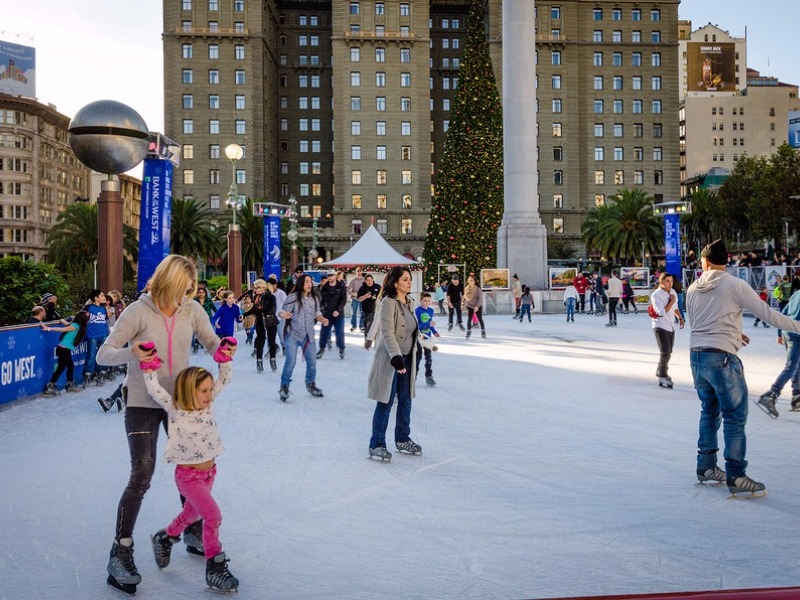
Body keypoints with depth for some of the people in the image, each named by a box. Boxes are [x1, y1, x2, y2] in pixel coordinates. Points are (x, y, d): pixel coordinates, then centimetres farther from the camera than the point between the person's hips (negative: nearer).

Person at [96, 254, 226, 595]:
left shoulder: (192, 310, -7)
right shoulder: (138, 312, -17)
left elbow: (212, 343, 3)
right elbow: (104, 354, -16)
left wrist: (223, 353, -21)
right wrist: (131, 353, -38)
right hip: (142, 403, -4)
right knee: (141, 475, -11)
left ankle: (194, 533, 33)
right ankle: (120, 552, 2)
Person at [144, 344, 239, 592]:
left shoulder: (207, 403, -3)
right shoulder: (175, 410, -16)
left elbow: (224, 379, -2)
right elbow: (155, 390, -25)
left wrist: (225, 358, -12)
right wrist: (149, 367, -32)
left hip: (209, 471, 7)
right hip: (188, 475, -7)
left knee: (191, 514, 25)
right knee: (213, 516, -14)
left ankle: (165, 538, 52)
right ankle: (215, 569, -3)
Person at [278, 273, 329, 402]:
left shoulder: (314, 299, 3)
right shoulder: (292, 297, -12)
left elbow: (317, 314, 10)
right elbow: (283, 312, -14)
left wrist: (323, 319, -11)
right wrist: (284, 315, -38)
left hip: (308, 335, 5)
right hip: (293, 334, -5)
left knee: (312, 361, 13)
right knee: (290, 361, -9)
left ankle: (311, 384, 34)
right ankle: (284, 386, 7)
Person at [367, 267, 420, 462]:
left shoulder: (409, 302, 9)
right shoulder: (388, 303, -16)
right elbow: (387, 332, -25)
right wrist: (396, 356, -34)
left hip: (407, 358, 8)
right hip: (389, 359, -8)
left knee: (405, 401, 14)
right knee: (386, 402, -3)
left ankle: (403, 440, 28)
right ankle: (376, 445, 7)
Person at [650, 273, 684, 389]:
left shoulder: (673, 292, 6)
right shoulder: (656, 295, -17)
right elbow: (662, 312, -24)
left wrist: (680, 317, 8)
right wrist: (671, 301, -18)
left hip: (671, 327, 8)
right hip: (660, 327, -8)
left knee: (668, 352, 18)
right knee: (665, 352, -14)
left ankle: (660, 371, 37)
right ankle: (663, 377, -5)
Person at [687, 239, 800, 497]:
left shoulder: (693, 289, 8)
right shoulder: (735, 285, -8)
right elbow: (766, 313, -8)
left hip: (696, 355, 6)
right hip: (722, 357, -6)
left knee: (710, 411, 19)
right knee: (735, 416, 1)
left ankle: (706, 467, 26)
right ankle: (735, 476, 3)